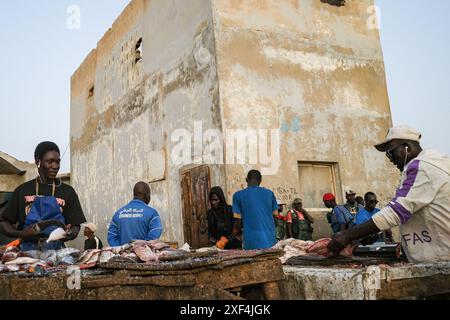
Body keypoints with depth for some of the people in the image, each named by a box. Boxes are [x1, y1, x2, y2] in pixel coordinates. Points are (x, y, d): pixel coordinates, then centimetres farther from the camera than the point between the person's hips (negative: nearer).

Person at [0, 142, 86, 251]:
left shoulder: (67, 191, 8)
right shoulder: (22, 190, 10)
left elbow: (75, 227, 7)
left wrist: (70, 234, -16)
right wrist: (20, 234, -9)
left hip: (56, 251, 0)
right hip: (28, 250, 0)